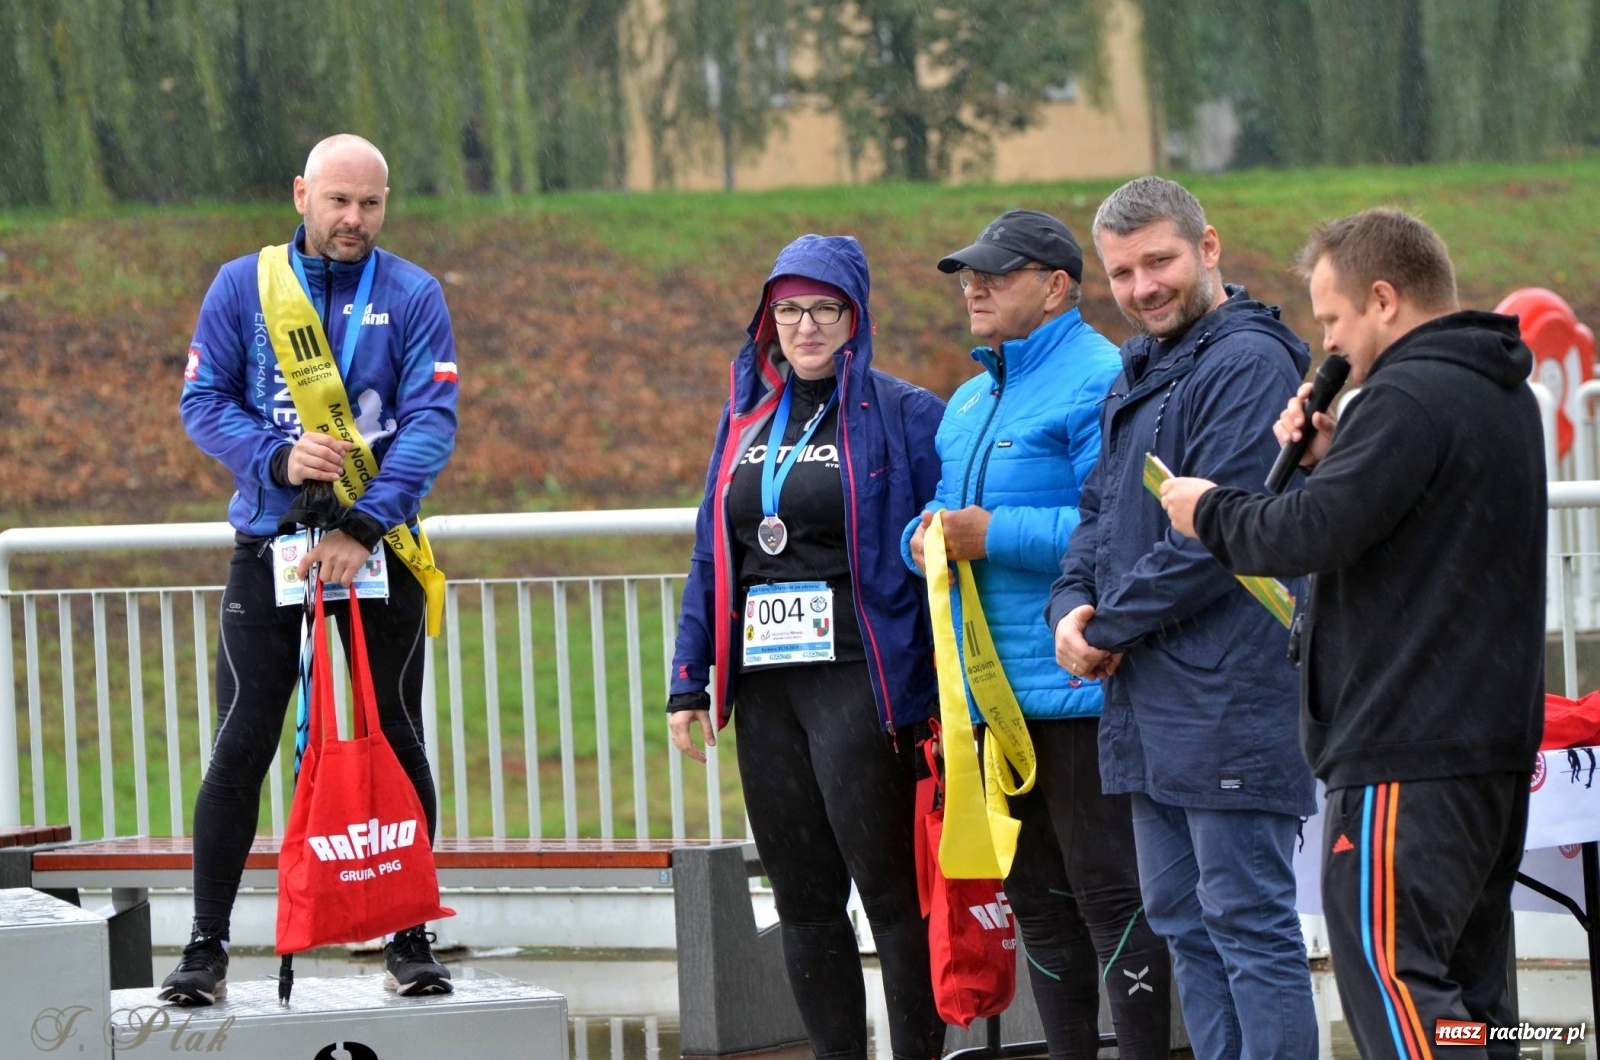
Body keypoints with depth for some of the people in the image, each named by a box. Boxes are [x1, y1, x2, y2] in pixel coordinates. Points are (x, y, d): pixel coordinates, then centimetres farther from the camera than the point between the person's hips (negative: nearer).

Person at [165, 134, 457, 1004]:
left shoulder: (412, 296, 1)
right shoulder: (243, 286, 4)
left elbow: (431, 420, -7)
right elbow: (203, 402, 1)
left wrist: (363, 526, -18)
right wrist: (280, 459, -18)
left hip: (379, 548, 0)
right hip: (269, 546, 0)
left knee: (396, 740, 3)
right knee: (241, 745, -4)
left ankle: (410, 938, 12)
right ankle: (207, 946, 1)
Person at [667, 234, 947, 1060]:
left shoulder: (903, 416, -2)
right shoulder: (746, 419, 16)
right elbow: (711, 557, 18)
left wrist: (949, 690, -12)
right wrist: (688, 681, 12)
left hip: (858, 679, -6)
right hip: (764, 682, 6)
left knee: (890, 890, -6)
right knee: (802, 897, 8)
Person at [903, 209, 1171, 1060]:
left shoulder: (1098, 383, -12)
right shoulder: (969, 403, 19)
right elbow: (942, 514, 25)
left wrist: (993, 536, -21)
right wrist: (925, 537, 1)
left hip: (1074, 688, -9)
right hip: (993, 690, 10)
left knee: (1108, 891, -7)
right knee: (1036, 897, 14)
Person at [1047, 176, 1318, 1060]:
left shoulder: (1247, 364, -13)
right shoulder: (1137, 374, 18)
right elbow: (1099, 512, 23)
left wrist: (1109, 629, -12)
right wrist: (1072, 606, 2)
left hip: (1229, 702, -10)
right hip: (1148, 704, 10)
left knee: (1249, 924, -8)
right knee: (1182, 923, 13)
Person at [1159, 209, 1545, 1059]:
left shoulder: (1408, 398, -15)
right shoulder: (1503, 395, 17)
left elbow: (1314, 535, -22)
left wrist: (1209, 511, -5)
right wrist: (1331, 459, 9)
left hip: (1406, 748, -10)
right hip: (1497, 743, 10)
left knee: (1389, 971, -10)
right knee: (1467, 977, 12)